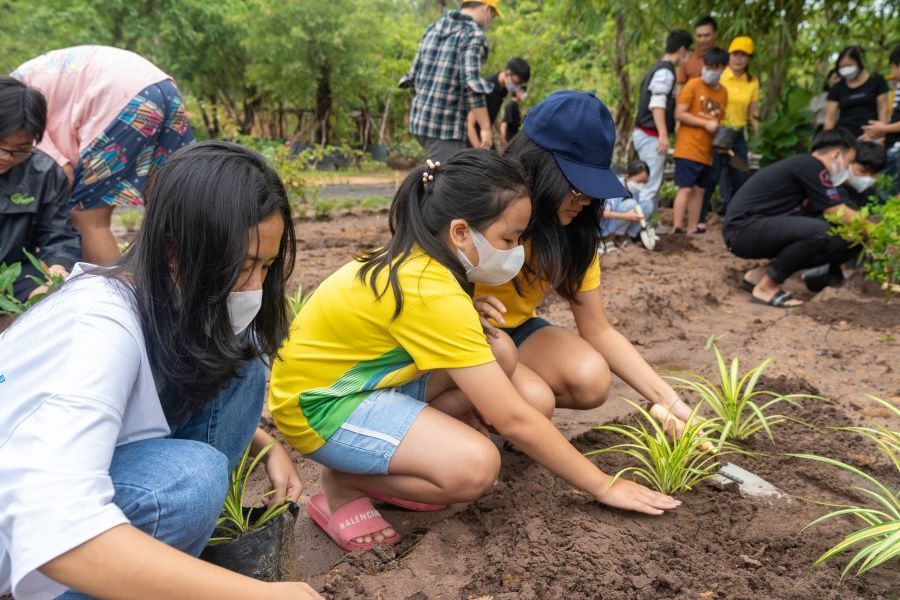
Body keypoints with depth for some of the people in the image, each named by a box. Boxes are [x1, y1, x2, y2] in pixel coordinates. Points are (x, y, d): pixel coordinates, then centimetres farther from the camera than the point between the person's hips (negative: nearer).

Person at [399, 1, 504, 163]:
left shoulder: (433, 28, 15)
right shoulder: (473, 35, -8)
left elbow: (414, 74, 18)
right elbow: (471, 83, -19)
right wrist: (485, 127, -20)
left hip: (419, 119, 8)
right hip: (445, 125, -8)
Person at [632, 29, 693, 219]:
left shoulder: (659, 68, 17)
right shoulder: (665, 72, -13)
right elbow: (657, 105, -22)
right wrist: (663, 135, -27)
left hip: (645, 133, 10)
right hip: (651, 135, -10)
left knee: (652, 183, 15)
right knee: (651, 185, -9)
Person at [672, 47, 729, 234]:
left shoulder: (723, 92, 12)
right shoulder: (693, 85, -4)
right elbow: (679, 114, -11)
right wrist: (706, 123, -14)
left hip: (707, 150, 6)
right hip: (688, 147, -6)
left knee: (699, 189, 9)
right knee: (685, 188, -10)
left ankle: (692, 228, 15)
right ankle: (677, 228, -10)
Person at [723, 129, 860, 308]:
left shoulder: (805, 168, 17)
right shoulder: (811, 166, -11)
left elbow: (839, 213, 20)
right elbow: (839, 214, -10)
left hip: (762, 229, 10)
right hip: (743, 228, -10)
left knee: (840, 243, 2)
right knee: (819, 231, -29)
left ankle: (761, 274, 7)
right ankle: (765, 287, -12)